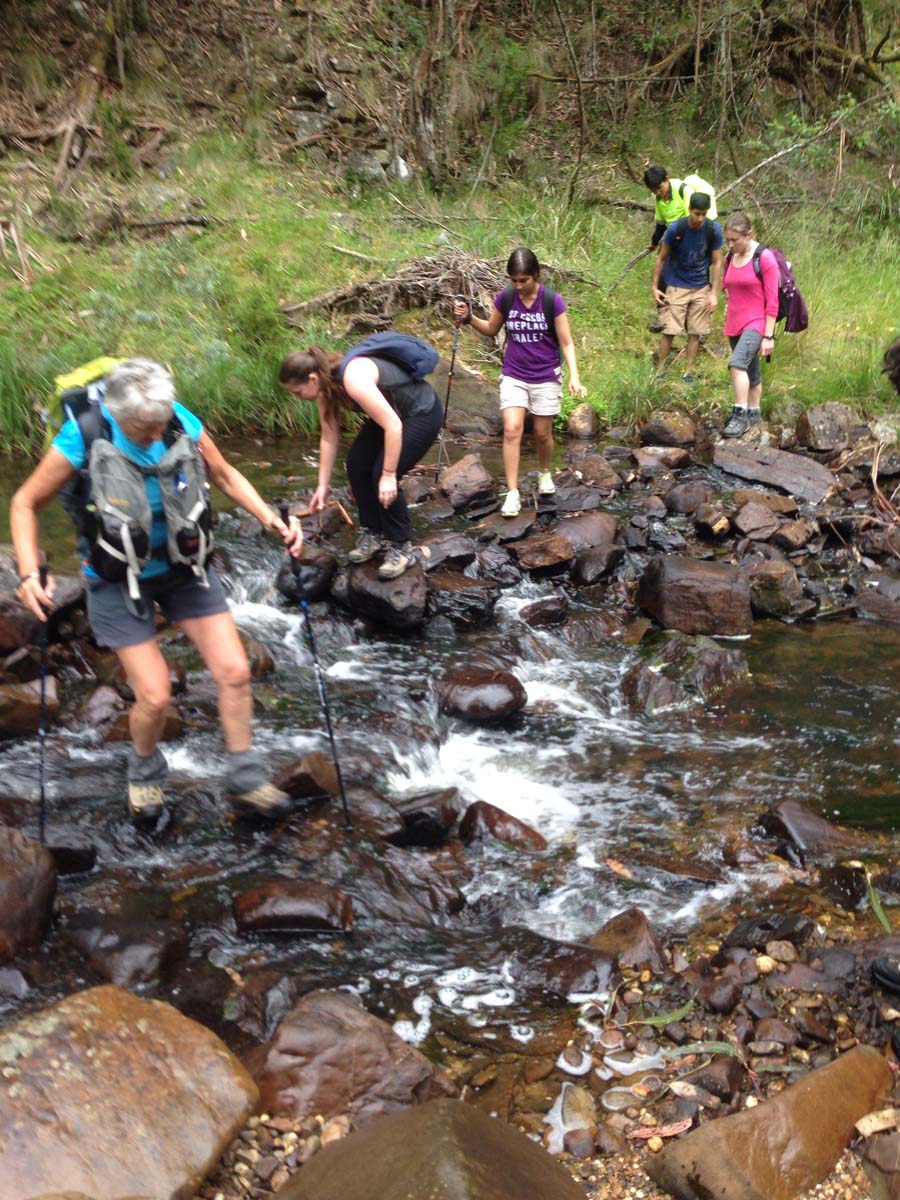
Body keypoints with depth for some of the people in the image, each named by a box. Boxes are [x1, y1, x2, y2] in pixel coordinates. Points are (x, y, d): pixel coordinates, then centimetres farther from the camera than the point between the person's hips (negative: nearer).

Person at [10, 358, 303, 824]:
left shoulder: (185, 426, -16)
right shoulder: (82, 442, -24)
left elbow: (226, 476, 3)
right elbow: (25, 504, -11)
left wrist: (272, 520, -9)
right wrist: (29, 574, -23)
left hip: (185, 568, 3)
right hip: (121, 581, -3)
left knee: (234, 672, -1)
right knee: (154, 696, -5)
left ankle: (245, 782, 18)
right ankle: (144, 774, 29)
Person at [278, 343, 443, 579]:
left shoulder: (353, 380, -34)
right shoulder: (325, 387, -7)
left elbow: (393, 426, -34)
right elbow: (329, 437, 3)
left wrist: (388, 475, -30)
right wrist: (323, 485, 6)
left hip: (422, 413, -9)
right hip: (391, 413, 9)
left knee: (381, 477, -16)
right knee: (356, 465, 0)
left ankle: (401, 547, -1)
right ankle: (374, 533, 16)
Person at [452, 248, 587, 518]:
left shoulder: (552, 301, -13)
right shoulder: (505, 298, -6)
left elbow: (566, 343, -9)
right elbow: (491, 330, 11)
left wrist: (574, 376, -22)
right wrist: (469, 318, -7)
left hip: (546, 377, -1)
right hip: (514, 376, 1)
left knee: (542, 434, 8)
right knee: (512, 429, -13)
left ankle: (544, 473, 39)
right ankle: (512, 492, -10)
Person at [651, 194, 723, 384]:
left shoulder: (713, 230, -9)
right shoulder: (676, 229, -14)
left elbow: (716, 262, -1)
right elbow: (661, 258, -2)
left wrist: (714, 293, -5)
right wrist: (655, 286, -3)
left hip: (701, 288, 2)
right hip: (677, 287, -2)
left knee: (696, 332, 3)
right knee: (669, 331, -7)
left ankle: (688, 372, 13)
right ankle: (659, 371, 3)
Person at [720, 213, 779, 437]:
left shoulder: (765, 258, -11)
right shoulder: (730, 258, 8)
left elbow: (772, 301, -12)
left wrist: (768, 336, -14)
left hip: (756, 324, -7)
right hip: (734, 324, 7)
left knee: (737, 363, -27)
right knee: (750, 372, 16)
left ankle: (740, 415, -25)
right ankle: (754, 414, 27)